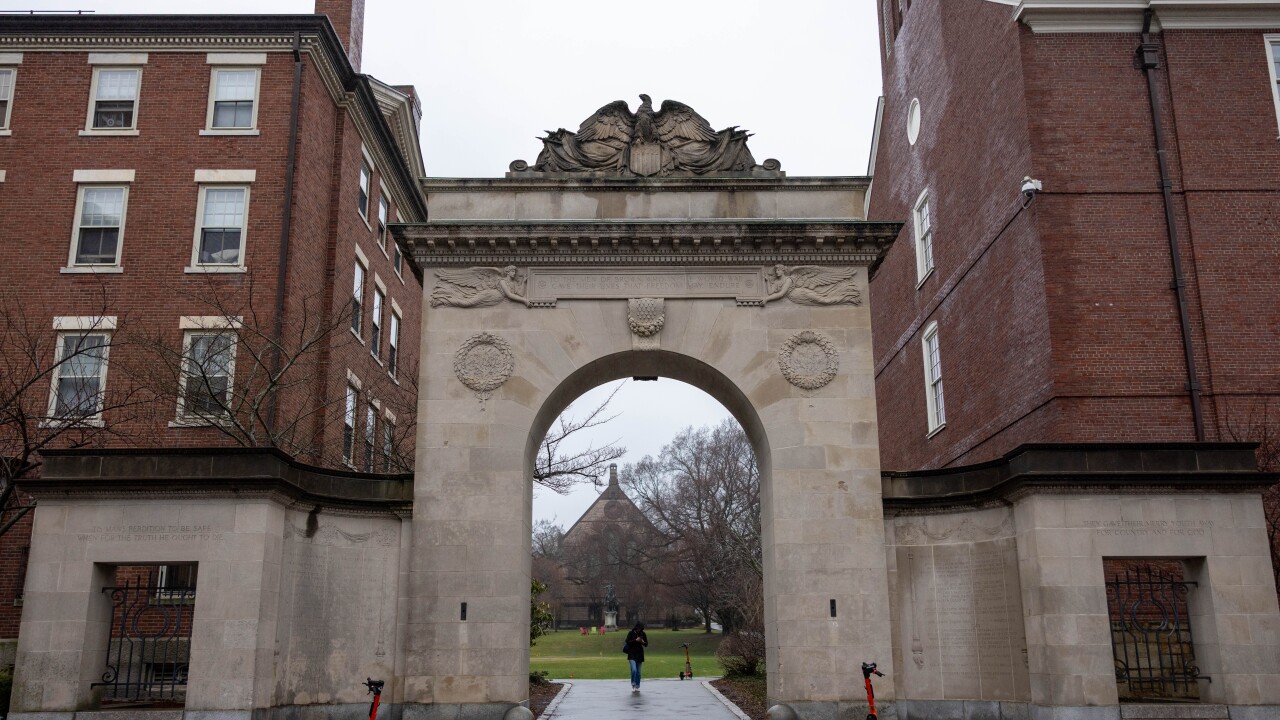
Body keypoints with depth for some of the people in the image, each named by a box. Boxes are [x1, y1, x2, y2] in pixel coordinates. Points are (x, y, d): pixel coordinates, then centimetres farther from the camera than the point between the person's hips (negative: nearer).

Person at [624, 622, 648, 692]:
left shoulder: (643, 634, 3)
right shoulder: (631, 633, -5)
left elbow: (646, 644, 7)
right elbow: (627, 642, -11)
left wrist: (643, 642, -15)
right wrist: (636, 640, -20)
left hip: (640, 654, 3)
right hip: (632, 654, -3)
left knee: (638, 672, 6)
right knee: (634, 670, -18)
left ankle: (637, 687, 17)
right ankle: (633, 685, 0)